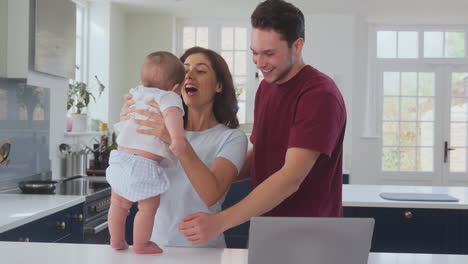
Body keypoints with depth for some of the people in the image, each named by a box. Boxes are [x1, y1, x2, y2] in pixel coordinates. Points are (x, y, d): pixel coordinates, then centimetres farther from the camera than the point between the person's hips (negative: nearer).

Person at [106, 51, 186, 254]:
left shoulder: (135, 95, 16)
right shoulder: (168, 97, -5)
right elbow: (171, 113, -28)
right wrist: (177, 137, -40)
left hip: (120, 158, 7)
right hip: (145, 164, -7)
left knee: (119, 204, 23)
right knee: (148, 207, 12)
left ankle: (117, 241, 38)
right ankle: (141, 245, 23)